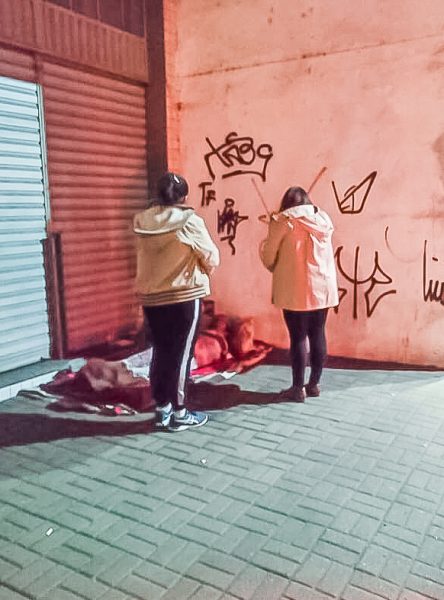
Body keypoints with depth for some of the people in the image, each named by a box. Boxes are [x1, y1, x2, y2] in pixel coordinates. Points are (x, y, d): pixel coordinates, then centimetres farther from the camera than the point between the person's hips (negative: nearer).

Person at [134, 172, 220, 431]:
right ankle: (179, 413, 11)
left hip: (151, 297, 5)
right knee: (181, 354, 3)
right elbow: (212, 258, -5)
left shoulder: (143, 222, 1)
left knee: (161, 352, 14)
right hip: (184, 297, -5)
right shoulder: (190, 222, -12)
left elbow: (146, 258, 8)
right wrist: (204, 272, 14)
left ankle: (162, 408, 23)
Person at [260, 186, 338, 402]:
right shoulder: (324, 219, 9)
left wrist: (277, 269, 20)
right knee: (318, 335, 11)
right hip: (323, 287, 5)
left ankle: (298, 388, 9)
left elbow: (268, 256, -1)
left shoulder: (282, 221, -4)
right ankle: (314, 384, 21)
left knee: (298, 337, 2)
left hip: (295, 289, -5)